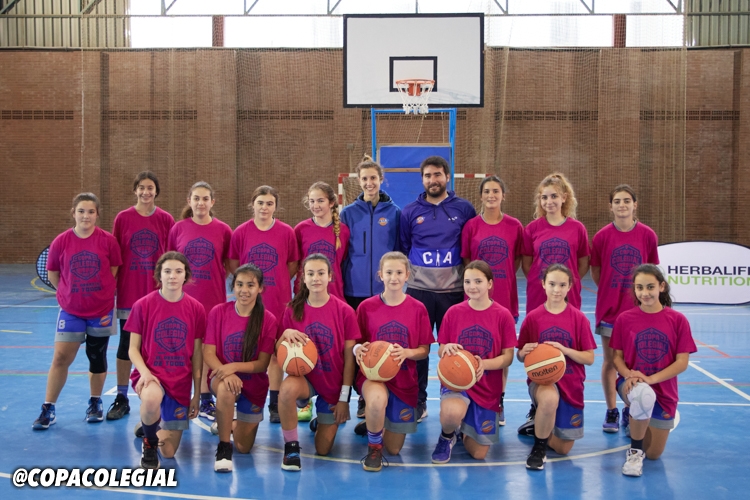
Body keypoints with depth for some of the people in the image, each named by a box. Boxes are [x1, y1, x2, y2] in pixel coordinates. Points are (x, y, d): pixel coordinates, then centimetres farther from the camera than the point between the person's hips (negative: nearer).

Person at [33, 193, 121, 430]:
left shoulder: (108, 240, -9)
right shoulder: (61, 242, -7)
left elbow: (114, 271, 2)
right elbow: (53, 273, 6)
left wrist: (102, 293, 5)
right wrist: (70, 293, 8)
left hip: (101, 310, 0)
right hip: (71, 311, 0)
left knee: (97, 357, 11)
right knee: (60, 357, -2)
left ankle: (95, 403, 28)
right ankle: (48, 409, 8)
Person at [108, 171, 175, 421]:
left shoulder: (166, 220, 0)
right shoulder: (122, 218, 0)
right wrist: (111, 288, 1)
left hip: (158, 293, 0)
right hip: (129, 292, 0)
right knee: (126, 344, 6)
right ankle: (121, 399, 16)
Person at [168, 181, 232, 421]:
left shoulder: (223, 230, 0)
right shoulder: (178, 228, 3)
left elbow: (229, 264, 8)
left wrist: (218, 280, -4)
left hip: (213, 299, 0)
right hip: (184, 298, 1)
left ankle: (206, 401, 15)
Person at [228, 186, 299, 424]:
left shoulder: (286, 232, -1)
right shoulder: (240, 232, 0)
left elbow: (293, 264, 6)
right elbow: (232, 264, 8)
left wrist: (278, 282, -2)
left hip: (278, 302, 0)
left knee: (275, 353, 5)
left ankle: (275, 404, 14)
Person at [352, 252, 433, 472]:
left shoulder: (418, 309, -4)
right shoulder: (367, 307, -5)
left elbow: (424, 350, 0)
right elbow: (357, 343, 4)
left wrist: (406, 352, -21)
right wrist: (359, 349, -20)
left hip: (404, 379, 2)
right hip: (373, 374, -2)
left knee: (394, 449, 6)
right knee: (377, 399, -41)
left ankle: (374, 423, 42)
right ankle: (374, 448, -11)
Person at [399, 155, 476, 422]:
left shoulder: (464, 209, 2)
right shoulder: (410, 212, 4)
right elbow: (402, 250, 13)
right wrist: (408, 274, 8)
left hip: (453, 290, -1)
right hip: (418, 290, 1)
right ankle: (417, 403, 17)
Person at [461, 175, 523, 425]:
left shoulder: (514, 226, 1)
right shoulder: (471, 226, 1)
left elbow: (518, 259, 9)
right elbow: (466, 261, 6)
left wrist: (503, 279, 0)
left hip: (505, 298, 0)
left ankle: (499, 403, 20)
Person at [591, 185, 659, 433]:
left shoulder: (647, 235, -3)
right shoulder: (602, 236, -4)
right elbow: (595, 272, 5)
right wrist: (613, 289, 3)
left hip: (637, 309, 0)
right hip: (609, 309, 0)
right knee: (610, 360, 6)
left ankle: (630, 410, 22)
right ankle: (611, 411, 19)